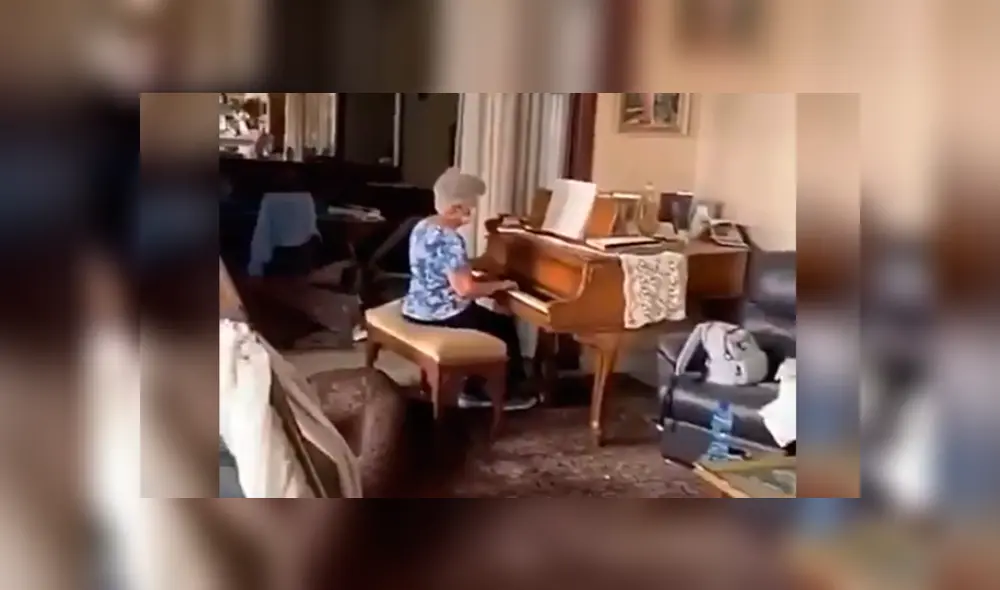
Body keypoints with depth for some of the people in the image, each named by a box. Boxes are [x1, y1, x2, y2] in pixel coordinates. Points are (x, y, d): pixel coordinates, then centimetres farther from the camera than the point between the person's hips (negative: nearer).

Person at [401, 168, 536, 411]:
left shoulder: (422, 227, 6)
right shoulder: (450, 240, -24)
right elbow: (464, 289, -27)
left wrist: (472, 275, 17)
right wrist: (500, 285, -13)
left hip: (417, 308, 9)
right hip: (442, 315, -9)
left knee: (487, 320, 26)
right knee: (505, 327, 10)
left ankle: (475, 390, 26)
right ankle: (508, 394, 24)